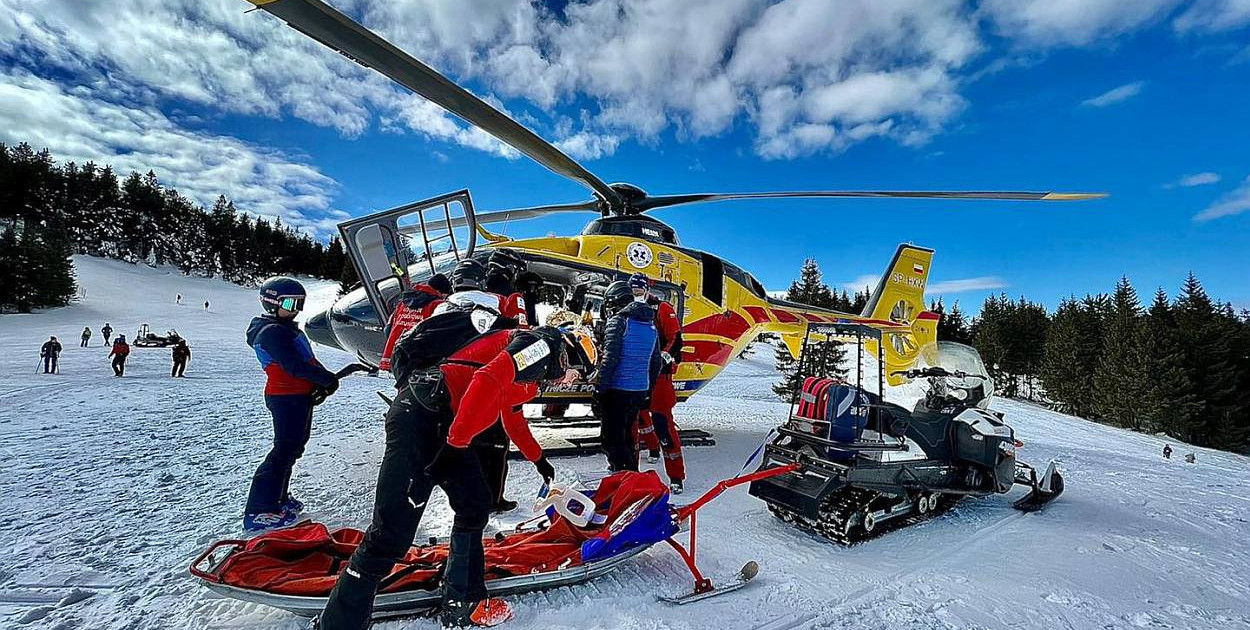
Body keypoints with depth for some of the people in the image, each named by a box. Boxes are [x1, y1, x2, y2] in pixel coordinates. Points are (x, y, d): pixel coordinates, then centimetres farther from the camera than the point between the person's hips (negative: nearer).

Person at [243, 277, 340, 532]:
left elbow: (309, 358, 13)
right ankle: (259, 511, -1)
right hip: (287, 398, -11)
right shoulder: (272, 332, -16)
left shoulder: (287, 328, 16)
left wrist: (321, 382, -1)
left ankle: (278, 497, 33)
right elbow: (295, 366, -24)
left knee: (294, 446, 20)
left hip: (299, 396, 11)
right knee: (284, 450, -8)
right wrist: (328, 379, -18)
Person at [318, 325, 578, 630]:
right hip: (421, 417, -10)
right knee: (392, 534, -8)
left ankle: (462, 605, 30)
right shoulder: (543, 344, -3)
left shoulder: (528, 355, 27)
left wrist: (539, 459, 51)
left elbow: (512, 417, 40)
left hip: (443, 426, 10)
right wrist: (456, 441, -21)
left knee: (474, 507, 17)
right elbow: (487, 379, -22)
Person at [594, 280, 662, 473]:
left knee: (611, 439, 1)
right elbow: (656, 363, 16)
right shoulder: (651, 326, 13)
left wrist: (599, 389, -13)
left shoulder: (618, 321, -9)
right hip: (639, 391, 8)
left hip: (617, 390, -8)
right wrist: (647, 391, 22)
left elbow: (610, 359, -17)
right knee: (626, 435, 23)